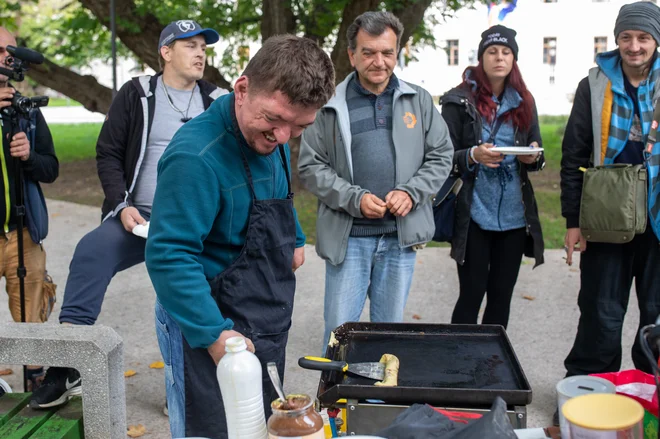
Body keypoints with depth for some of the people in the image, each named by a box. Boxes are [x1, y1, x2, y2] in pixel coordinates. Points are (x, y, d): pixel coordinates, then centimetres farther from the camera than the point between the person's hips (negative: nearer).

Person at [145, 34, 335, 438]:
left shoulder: (270, 138, 0)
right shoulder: (197, 155, -28)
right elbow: (169, 256, -30)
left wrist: (294, 240, 20)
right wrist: (214, 334, -31)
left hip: (268, 326, 8)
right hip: (210, 329, -8)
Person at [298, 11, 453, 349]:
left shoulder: (419, 101, 7)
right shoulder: (331, 106, -1)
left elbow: (441, 156, 8)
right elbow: (310, 166, -2)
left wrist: (412, 192, -8)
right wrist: (354, 199, -14)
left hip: (401, 235, 2)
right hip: (348, 236, -2)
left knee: (390, 328, 14)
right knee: (339, 328, 4)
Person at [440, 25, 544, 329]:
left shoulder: (524, 101, 10)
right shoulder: (460, 100, -3)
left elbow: (537, 154, 15)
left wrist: (534, 157, -8)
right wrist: (473, 156, -23)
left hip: (514, 215, 4)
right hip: (473, 215, -4)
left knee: (502, 295, 11)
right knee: (472, 293, 0)